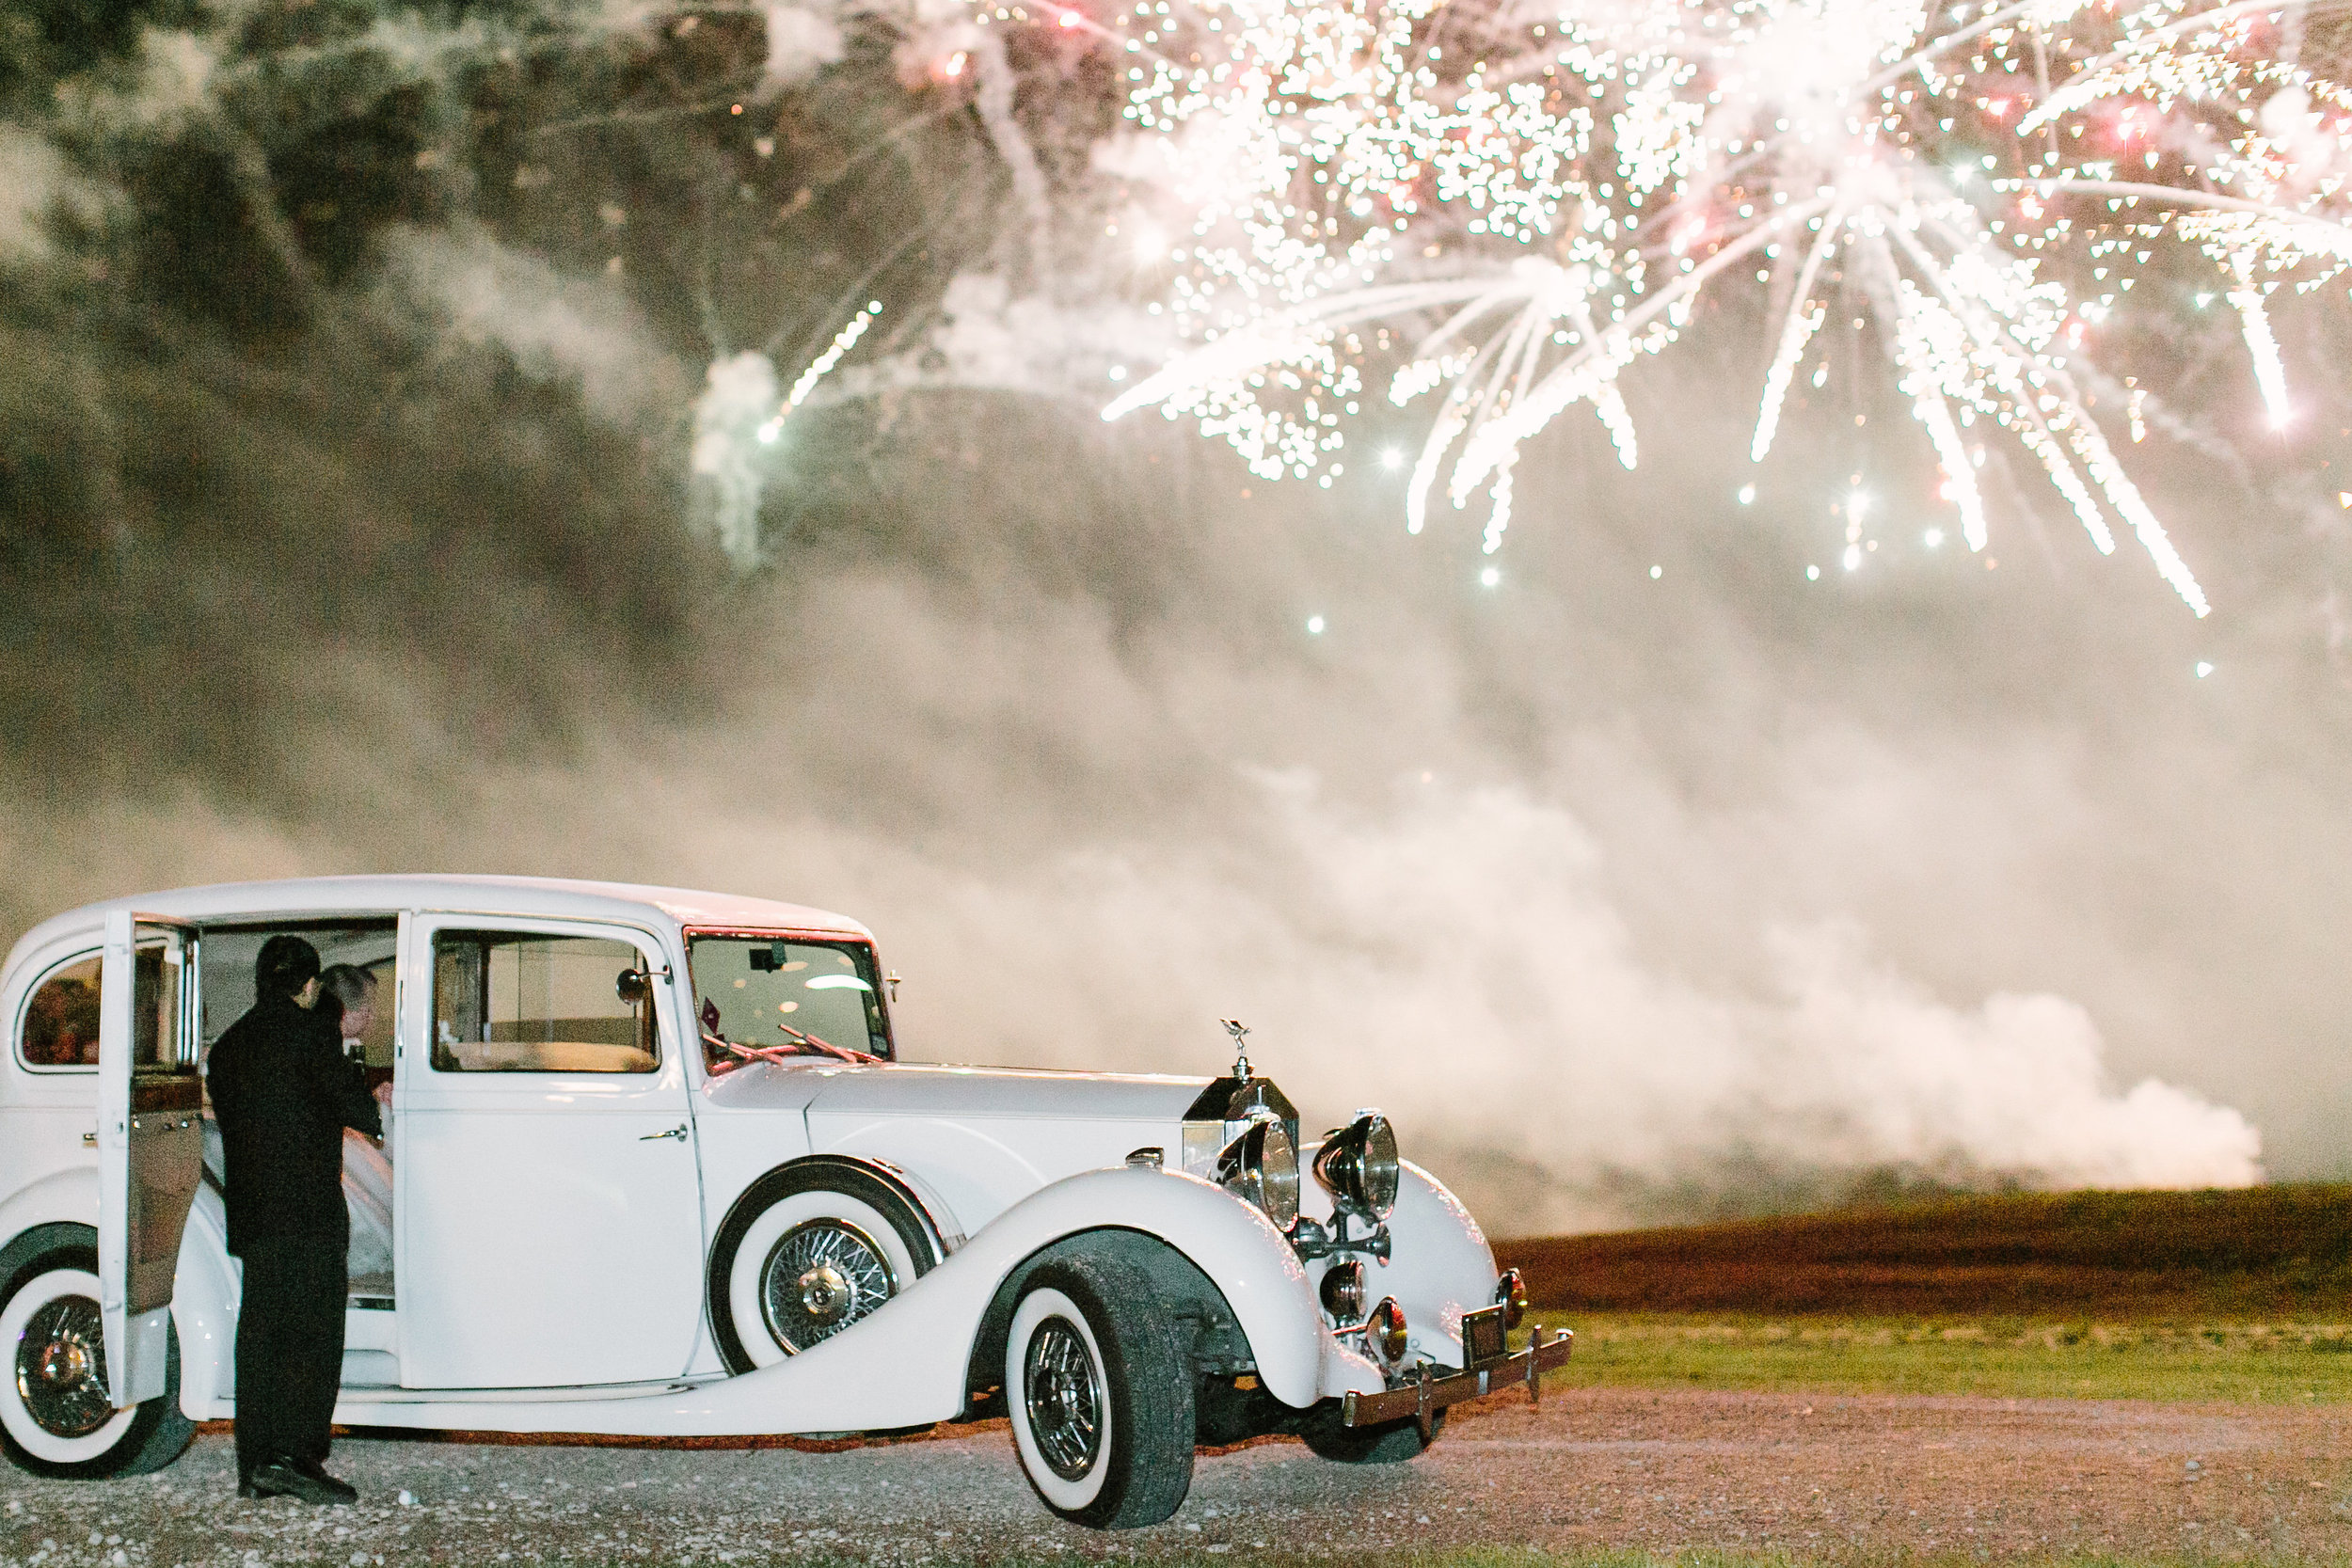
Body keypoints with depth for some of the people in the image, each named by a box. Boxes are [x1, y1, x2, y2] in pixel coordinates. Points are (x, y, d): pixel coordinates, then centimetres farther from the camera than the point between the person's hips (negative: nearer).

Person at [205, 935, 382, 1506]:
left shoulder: (229, 1043, 15)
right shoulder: (310, 1031, -7)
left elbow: (229, 1117, 19)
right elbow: (355, 1107, -8)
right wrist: (377, 1111, 15)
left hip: (250, 1214, 7)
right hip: (308, 1209, -7)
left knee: (259, 1335, 10)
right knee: (314, 1336, -5)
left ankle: (255, 1468, 11)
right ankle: (294, 1459, -12)